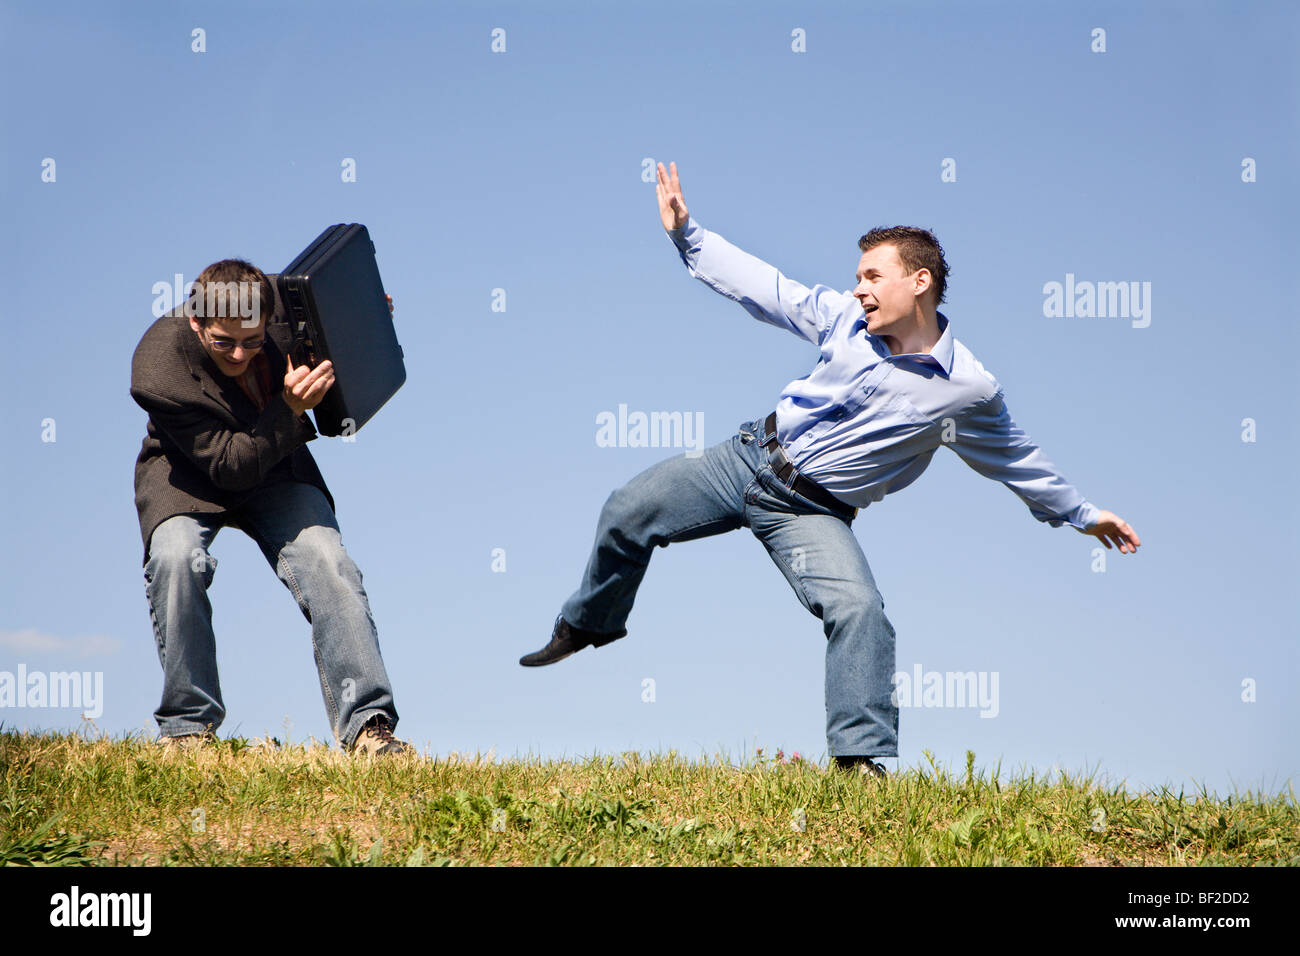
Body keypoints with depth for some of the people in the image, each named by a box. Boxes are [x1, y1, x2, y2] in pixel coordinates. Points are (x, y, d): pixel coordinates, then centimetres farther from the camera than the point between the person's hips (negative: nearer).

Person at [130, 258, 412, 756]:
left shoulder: (284, 317, -20)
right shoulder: (159, 368, -30)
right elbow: (230, 466, -28)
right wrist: (290, 409, -39)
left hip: (274, 471, 3)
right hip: (188, 477, -3)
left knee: (325, 560, -20)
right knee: (176, 558, -31)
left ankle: (367, 724, -19)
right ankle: (186, 724, -16)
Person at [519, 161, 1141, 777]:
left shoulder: (968, 390, -11)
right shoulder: (844, 318, -3)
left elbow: (1017, 460, 4)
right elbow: (762, 286, 6)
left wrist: (1080, 513, 11)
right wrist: (687, 234, 4)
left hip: (813, 513, -4)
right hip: (750, 457, 4)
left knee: (859, 610, -28)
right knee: (627, 514, 3)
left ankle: (862, 762, -19)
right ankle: (588, 624, 32)